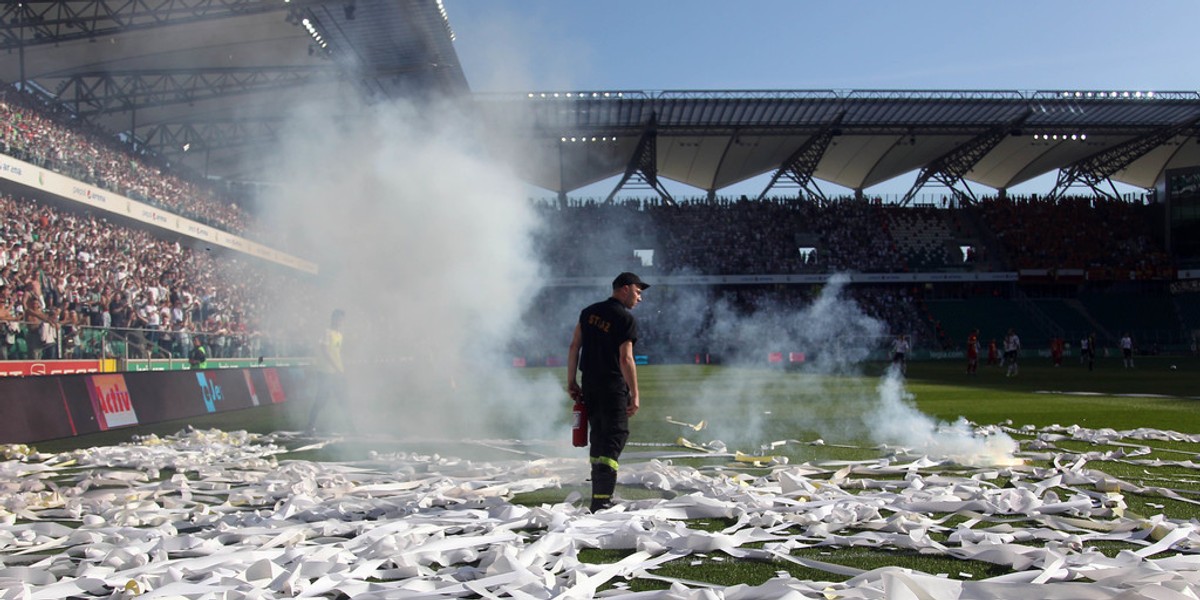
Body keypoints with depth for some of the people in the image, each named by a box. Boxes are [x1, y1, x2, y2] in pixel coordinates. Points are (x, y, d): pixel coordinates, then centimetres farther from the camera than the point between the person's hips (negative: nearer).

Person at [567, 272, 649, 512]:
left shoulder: (589, 312, 11)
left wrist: (571, 382, 13)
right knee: (615, 436, -4)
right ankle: (602, 499, -12)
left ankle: (599, 495, 25)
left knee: (598, 437, 17)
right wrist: (635, 394, -13)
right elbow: (625, 359, -16)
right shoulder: (626, 319, -10)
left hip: (589, 385, 7)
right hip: (613, 386, -7)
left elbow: (574, 347, 9)